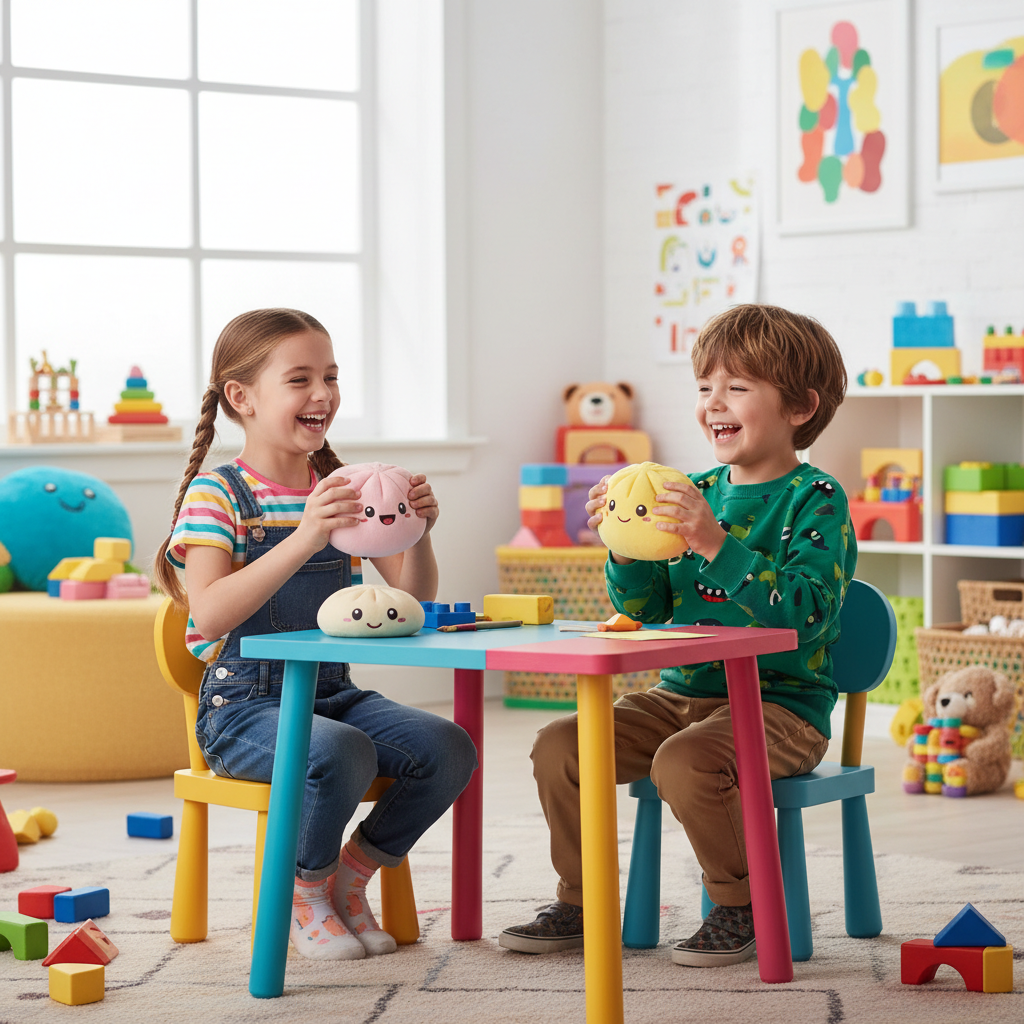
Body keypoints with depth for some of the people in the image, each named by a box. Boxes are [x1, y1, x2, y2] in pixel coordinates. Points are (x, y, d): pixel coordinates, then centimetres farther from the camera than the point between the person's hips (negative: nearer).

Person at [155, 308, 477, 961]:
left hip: (333, 693, 6)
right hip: (244, 705, -6)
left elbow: (412, 599, 10)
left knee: (449, 748, -18)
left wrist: (417, 534, -13)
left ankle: (351, 875, 5)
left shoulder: (340, 489, 11)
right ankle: (305, 891, -4)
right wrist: (304, 540, -33)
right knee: (341, 753, -35)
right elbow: (209, 616, -23)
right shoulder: (217, 493, -8)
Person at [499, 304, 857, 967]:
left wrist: (716, 545, -29)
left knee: (683, 762, -33)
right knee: (558, 747, -6)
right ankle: (580, 903, 11)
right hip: (682, 694, 7)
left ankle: (742, 910, -11)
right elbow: (644, 608, 13)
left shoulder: (817, 501, -8)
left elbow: (805, 610, -23)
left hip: (781, 705, -7)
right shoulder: (697, 492, 12)